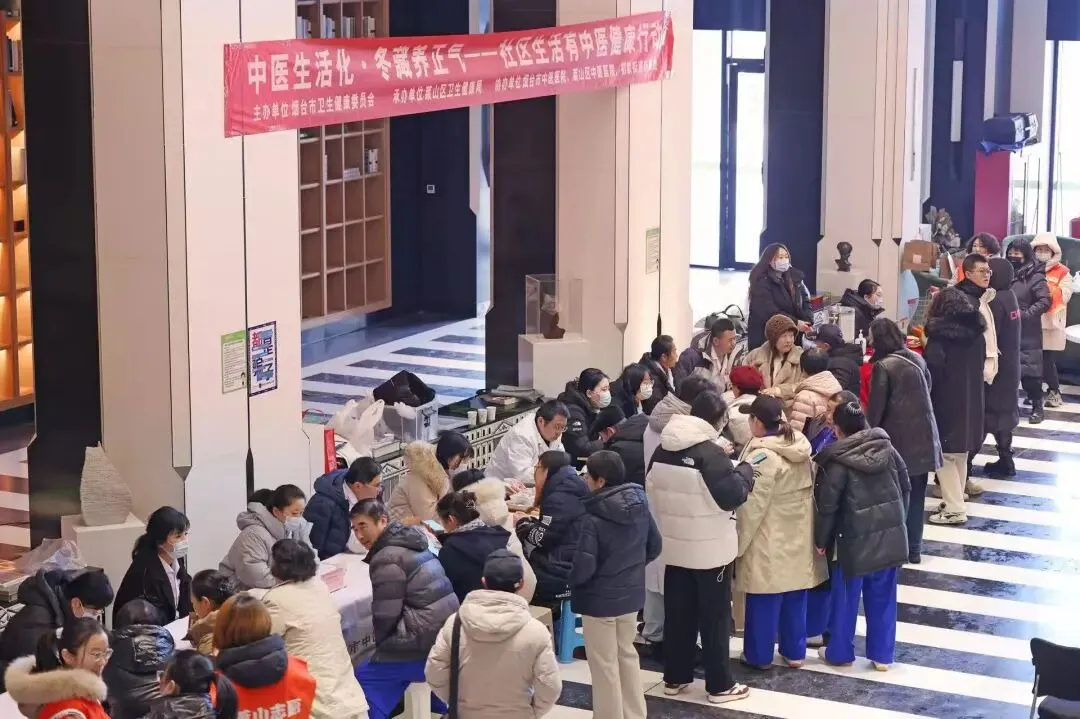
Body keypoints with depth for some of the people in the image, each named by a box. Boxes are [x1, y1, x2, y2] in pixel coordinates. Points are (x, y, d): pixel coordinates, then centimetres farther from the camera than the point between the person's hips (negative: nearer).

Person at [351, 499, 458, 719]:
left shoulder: (387, 558, -12)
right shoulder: (412, 543, 16)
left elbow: (385, 615, -12)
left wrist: (378, 643, 8)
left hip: (423, 640, -10)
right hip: (447, 632, 10)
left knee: (365, 679, -5)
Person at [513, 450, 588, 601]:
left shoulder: (561, 498, -14)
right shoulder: (566, 492, 20)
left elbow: (543, 537, -18)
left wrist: (522, 523, -1)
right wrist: (528, 521, 7)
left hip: (560, 576, -10)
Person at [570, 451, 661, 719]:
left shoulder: (594, 518, -25)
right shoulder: (639, 506, -4)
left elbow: (583, 567, -24)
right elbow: (654, 547, 8)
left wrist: (567, 579, -4)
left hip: (600, 599, -7)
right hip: (631, 593, 7)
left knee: (604, 665, 8)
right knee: (627, 654, 23)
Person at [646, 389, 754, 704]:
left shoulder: (663, 450, 2)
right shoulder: (710, 453, -20)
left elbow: (652, 489, 12)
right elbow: (731, 495, -21)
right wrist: (746, 471, -5)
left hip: (674, 544, 6)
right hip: (710, 548, -6)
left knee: (677, 612, 15)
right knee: (715, 616, 4)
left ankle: (675, 677, 22)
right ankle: (719, 685, 10)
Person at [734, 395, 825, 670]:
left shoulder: (761, 456, -22)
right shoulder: (800, 447, 3)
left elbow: (752, 506, -20)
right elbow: (808, 488, 10)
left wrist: (738, 542, -11)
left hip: (769, 541, -8)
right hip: (799, 536, 8)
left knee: (764, 600, 5)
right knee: (795, 598, 16)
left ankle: (759, 655, 16)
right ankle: (794, 651, 26)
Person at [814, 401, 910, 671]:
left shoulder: (838, 461, -14)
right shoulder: (887, 449, 2)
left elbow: (828, 505, -12)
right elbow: (905, 487, 10)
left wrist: (821, 540, 0)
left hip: (856, 538, -5)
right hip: (890, 534, 5)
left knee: (846, 597, 10)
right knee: (882, 597, 14)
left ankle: (840, 652, 21)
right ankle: (882, 654, 20)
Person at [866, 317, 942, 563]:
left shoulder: (883, 367, -13)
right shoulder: (918, 359, 6)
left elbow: (876, 408, -12)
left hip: (898, 439, -6)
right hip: (923, 436, 6)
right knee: (916, 495, 11)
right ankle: (914, 548, 17)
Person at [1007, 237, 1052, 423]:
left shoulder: (1035, 276, -9)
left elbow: (1045, 302, -15)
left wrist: (1025, 315, -20)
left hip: (1027, 334, -6)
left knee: (1029, 368, -7)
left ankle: (1037, 407, 0)